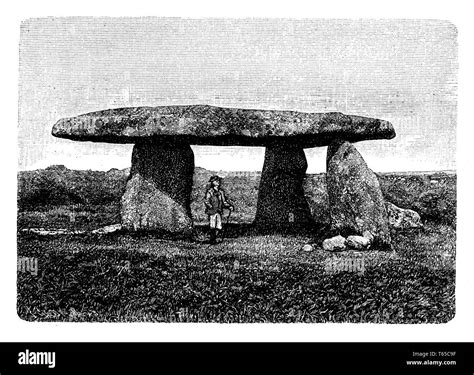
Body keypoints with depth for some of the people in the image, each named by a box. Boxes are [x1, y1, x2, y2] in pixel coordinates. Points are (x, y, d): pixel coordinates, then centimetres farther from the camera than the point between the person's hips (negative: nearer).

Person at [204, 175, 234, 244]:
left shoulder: (221, 191, 12)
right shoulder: (210, 191, -4)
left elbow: (224, 201, 17)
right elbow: (206, 201, -10)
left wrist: (230, 206, 2)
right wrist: (212, 207, -23)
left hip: (219, 212, 5)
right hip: (212, 212, -5)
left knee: (219, 227, 1)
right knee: (212, 227, -7)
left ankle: (214, 238, 17)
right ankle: (212, 239, 8)